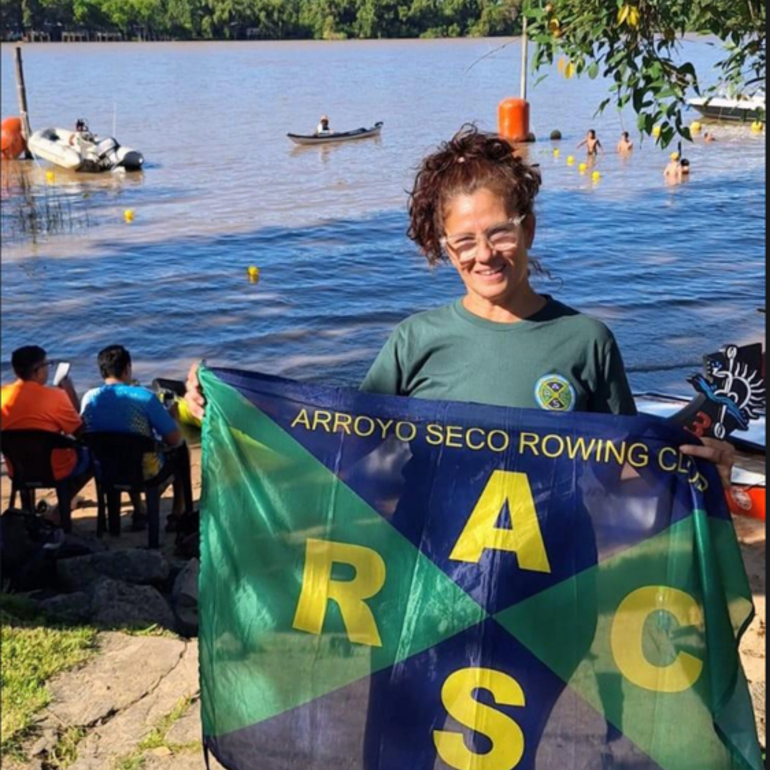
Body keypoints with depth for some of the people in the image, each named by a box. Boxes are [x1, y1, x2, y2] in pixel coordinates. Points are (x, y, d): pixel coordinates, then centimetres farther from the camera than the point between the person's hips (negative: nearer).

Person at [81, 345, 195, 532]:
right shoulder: (145, 397, -21)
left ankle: (139, 511, 35)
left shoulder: (89, 398, -9)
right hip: (146, 474, -4)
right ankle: (180, 513, 28)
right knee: (180, 449, 24)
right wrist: (169, 416, 5)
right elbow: (175, 439, -17)